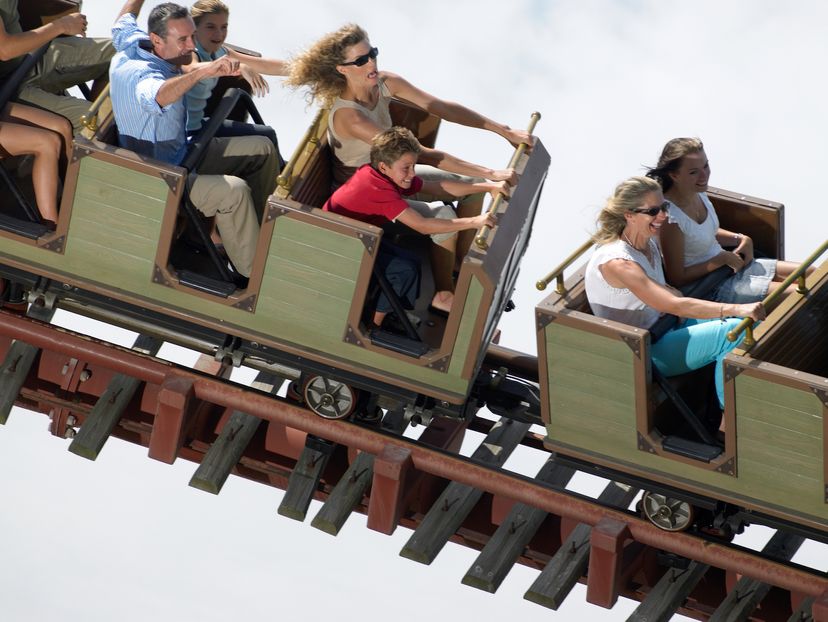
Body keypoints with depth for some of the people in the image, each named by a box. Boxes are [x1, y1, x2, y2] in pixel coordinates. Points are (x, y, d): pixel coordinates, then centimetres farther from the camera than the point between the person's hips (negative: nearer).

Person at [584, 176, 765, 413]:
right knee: (733, 331, -19)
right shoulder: (616, 263, -28)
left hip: (660, 328, 9)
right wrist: (735, 309, -41)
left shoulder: (649, 243, 2)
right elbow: (674, 305, -35)